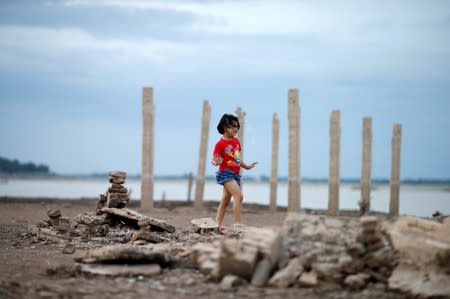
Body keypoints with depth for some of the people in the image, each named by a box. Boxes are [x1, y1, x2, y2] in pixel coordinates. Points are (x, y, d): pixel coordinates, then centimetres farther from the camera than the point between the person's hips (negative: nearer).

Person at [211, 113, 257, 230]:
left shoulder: (236, 141, 11)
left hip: (235, 174, 8)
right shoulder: (220, 143, -9)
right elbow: (214, 160, -9)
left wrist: (246, 166, 32)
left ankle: (217, 224, 14)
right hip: (226, 172, -8)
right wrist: (216, 162, -32)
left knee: (225, 201, 10)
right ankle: (238, 224, -23)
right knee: (239, 196, -21)